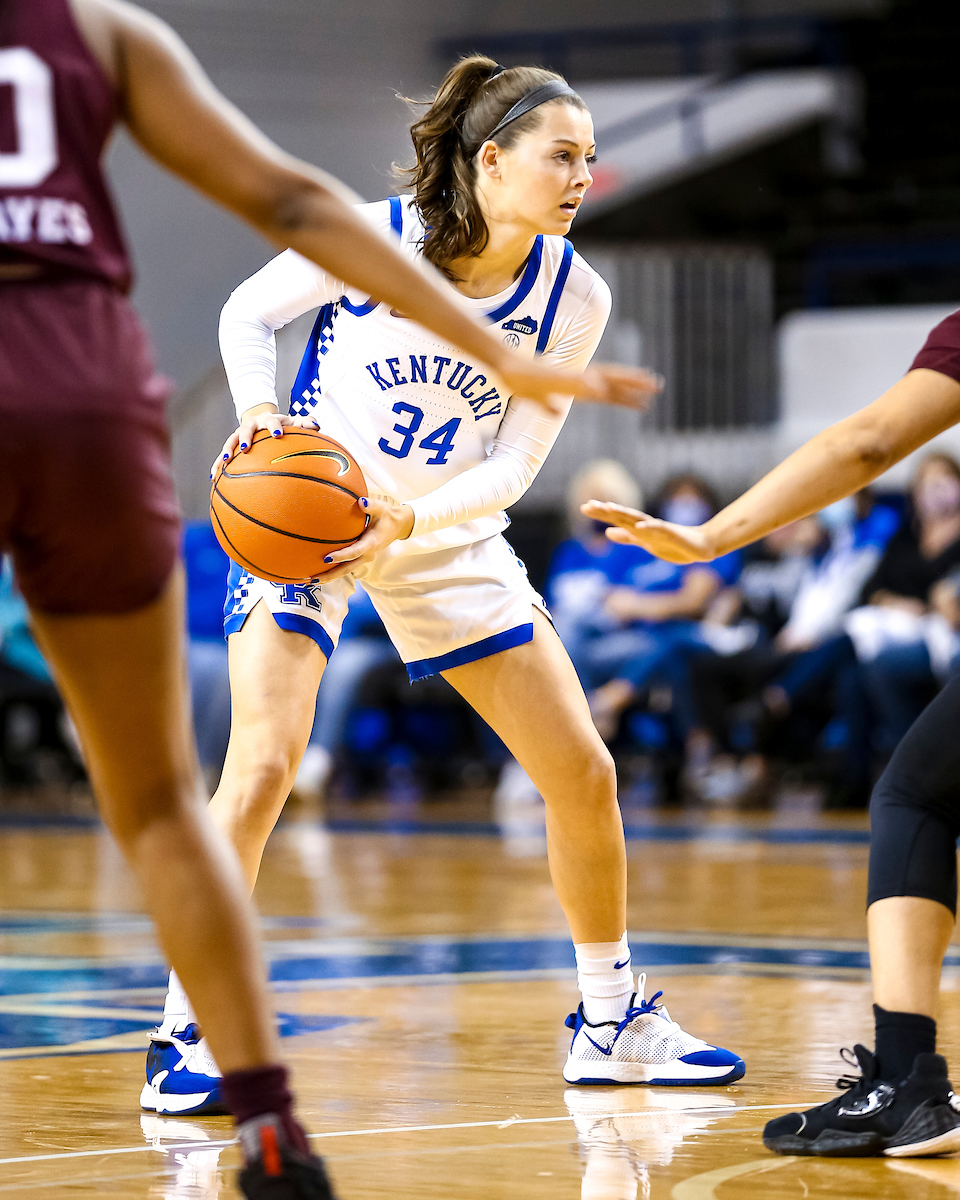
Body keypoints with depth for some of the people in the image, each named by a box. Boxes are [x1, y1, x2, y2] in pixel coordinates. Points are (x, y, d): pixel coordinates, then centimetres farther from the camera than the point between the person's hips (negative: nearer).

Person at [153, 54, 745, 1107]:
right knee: (263, 763, -23)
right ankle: (189, 1030, -12)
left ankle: (610, 1021, 20)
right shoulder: (368, 238, -19)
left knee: (584, 775, 1)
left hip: (448, 537, 4)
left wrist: (406, 522, -26)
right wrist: (257, 412, -21)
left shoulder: (574, 297, -11)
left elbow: (514, 463, -10)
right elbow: (247, 311, -3)